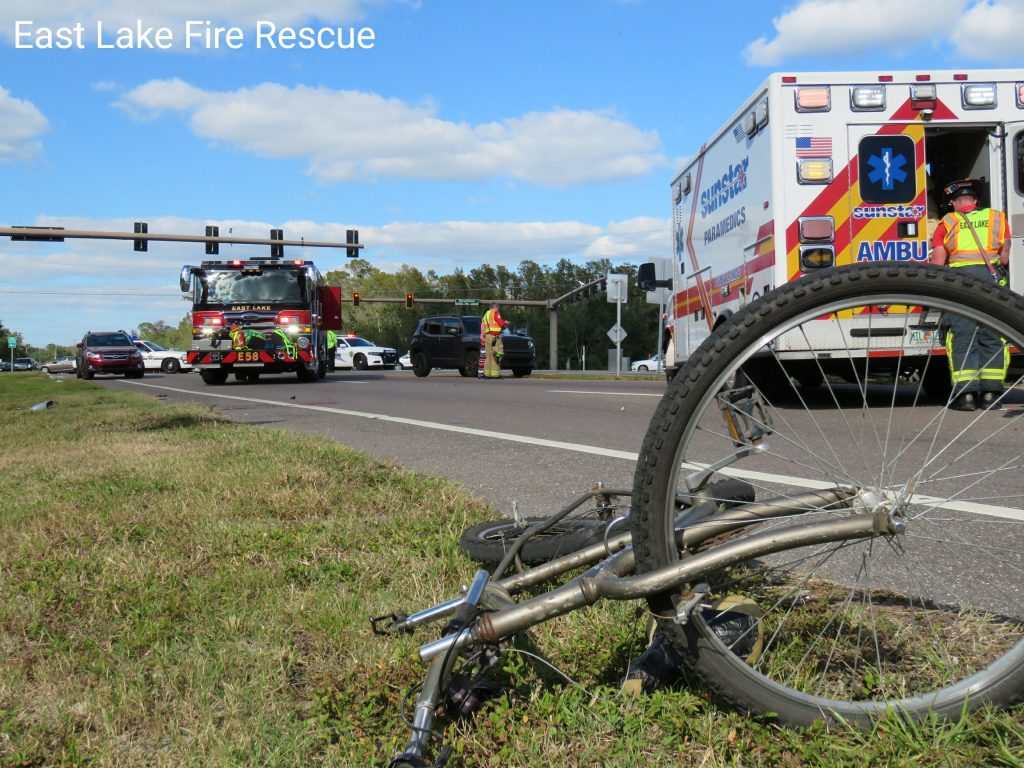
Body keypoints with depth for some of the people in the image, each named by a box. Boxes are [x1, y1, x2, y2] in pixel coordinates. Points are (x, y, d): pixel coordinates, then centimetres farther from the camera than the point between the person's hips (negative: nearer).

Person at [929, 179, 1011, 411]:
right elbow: (1005, 256, 13)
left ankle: (965, 393, -6)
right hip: (992, 278, 1)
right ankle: (990, 392, 6)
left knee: (962, 337, 0)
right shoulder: (997, 217, 17)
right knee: (992, 338, 8)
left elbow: (937, 263, 5)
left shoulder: (947, 222, 12)